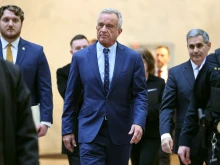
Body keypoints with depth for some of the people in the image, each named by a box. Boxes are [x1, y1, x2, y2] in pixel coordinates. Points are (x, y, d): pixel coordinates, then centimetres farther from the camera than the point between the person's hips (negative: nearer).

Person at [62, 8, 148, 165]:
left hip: (121, 131, 1)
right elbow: (71, 97, 6)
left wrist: (139, 122, -17)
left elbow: (140, 94, -1)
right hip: (90, 131, -1)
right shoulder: (80, 57, 3)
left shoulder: (133, 57, 1)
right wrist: (67, 129, 4)